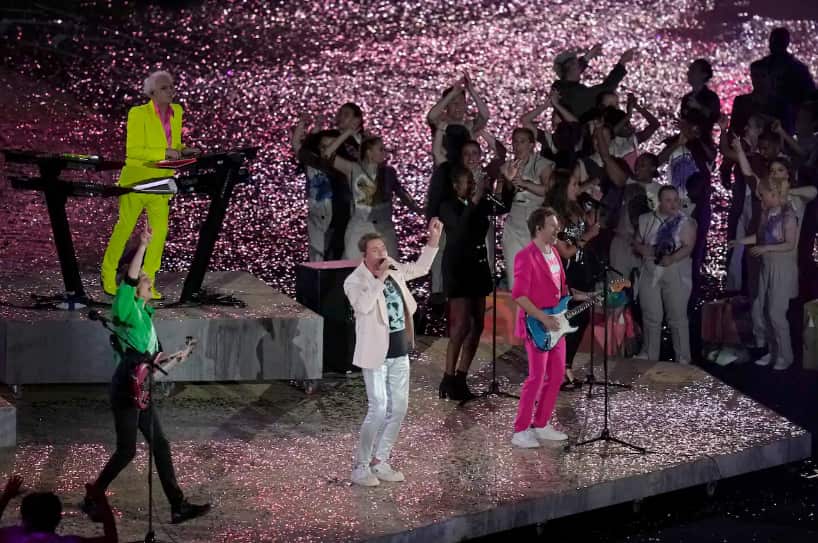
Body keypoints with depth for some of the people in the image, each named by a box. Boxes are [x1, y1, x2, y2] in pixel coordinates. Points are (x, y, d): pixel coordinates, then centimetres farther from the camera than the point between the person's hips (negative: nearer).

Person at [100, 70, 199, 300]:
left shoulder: (176, 111, 4)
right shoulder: (138, 113, -14)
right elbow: (132, 151, -19)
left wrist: (183, 151, -6)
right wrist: (164, 153, -26)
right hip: (136, 179, -5)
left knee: (160, 230, -4)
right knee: (124, 228, 6)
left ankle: (148, 281, 8)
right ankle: (108, 274, 24)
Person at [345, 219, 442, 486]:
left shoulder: (394, 271, 7)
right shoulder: (355, 281, -13)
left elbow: (421, 268, 24)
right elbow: (363, 305, -32)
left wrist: (433, 239, 14)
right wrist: (380, 278, -29)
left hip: (399, 353, 7)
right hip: (375, 355, -7)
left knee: (399, 408, 10)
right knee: (379, 410, -10)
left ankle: (380, 462, 22)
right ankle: (361, 466, 3)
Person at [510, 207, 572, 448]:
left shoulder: (553, 253, 13)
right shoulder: (526, 257, -16)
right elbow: (519, 295, -21)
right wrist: (543, 318, -22)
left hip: (555, 324, 9)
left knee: (556, 375, 10)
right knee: (537, 377, -10)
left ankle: (541, 424, 20)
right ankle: (520, 431, -3)